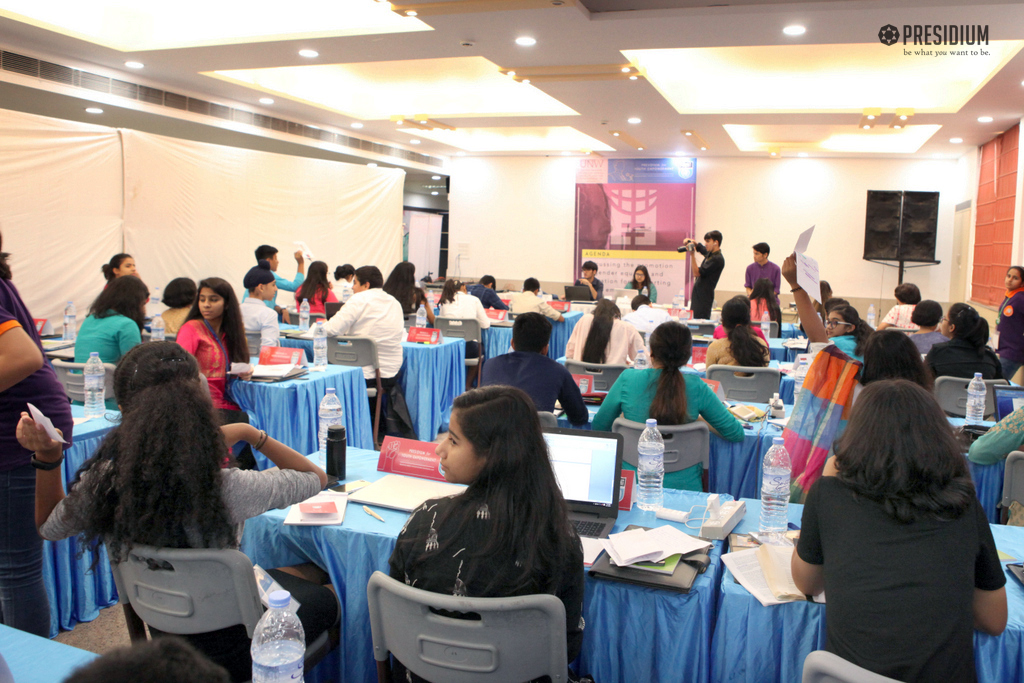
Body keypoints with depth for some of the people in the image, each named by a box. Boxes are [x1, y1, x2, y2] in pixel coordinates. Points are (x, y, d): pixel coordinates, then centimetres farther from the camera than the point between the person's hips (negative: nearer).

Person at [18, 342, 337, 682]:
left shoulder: (99, 484, -22)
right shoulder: (227, 489, -34)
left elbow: (48, 526, 3)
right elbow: (317, 478, -14)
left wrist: (47, 457, -7)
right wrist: (250, 433, -11)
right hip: (228, 650, -5)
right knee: (322, 600, 25)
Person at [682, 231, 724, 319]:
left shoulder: (717, 259, -16)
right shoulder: (709, 253, 11)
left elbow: (697, 273, -18)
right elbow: (699, 247, 33)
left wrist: (692, 254, -21)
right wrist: (690, 241, 11)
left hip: (704, 296, -10)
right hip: (697, 294, 10)